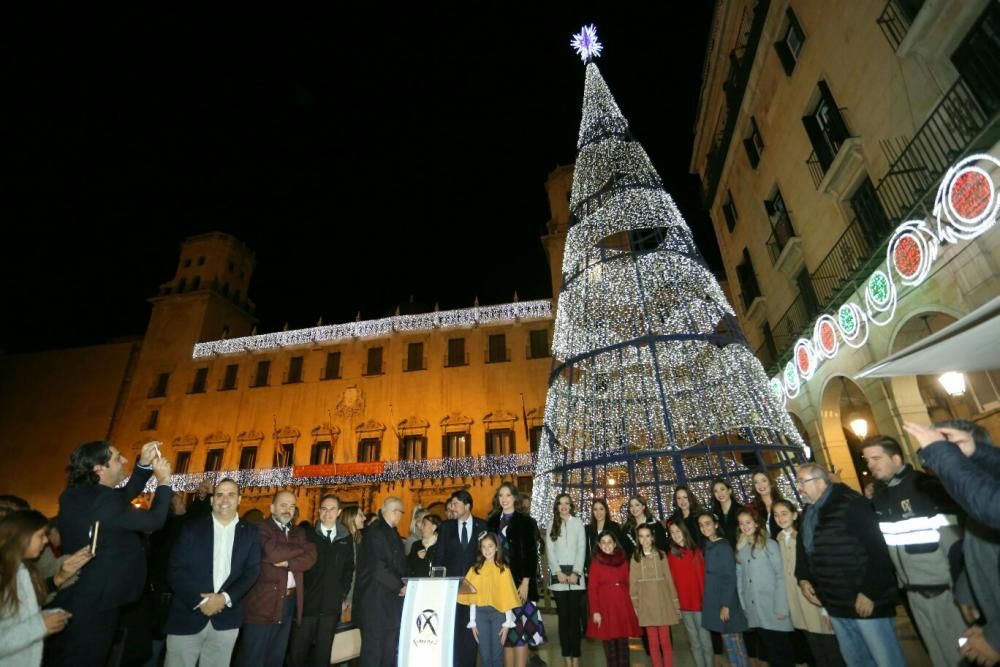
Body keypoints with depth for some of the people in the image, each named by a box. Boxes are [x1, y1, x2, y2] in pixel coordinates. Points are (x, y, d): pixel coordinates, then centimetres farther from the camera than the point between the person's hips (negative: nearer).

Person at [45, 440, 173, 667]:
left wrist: (144, 464, 2)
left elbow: (125, 495, 13)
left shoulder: (75, 495, 2)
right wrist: (163, 481, -11)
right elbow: (154, 520, -20)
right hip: (92, 605, -9)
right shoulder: (102, 501, -29)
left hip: (75, 600, 9)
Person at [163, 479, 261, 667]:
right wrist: (200, 601, -13)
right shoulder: (191, 528, 1)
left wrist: (225, 598, -14)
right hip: (187, 615, -1)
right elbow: (175, 570, -3)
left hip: (226, 619, 1)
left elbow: (252, 572, 0)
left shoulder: (251, 533, 4)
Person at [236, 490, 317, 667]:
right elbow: (273, 553, -22)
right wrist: (301, 548, -9)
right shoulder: (261, 529, -6)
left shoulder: (299, 533, 13)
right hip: (264, 601, -6)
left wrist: (288, 563, -16)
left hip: (290, 601, 6)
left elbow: (311, 557, 0)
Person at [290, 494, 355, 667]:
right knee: (298, 650, 4)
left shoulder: (346, 538, 6)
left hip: (332, 605, 2)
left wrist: (343, 596, 6)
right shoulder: (307, 534, -2)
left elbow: (349, 569, 12)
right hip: (307, 603, -2)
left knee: (323, 651, 12)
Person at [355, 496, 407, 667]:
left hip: (392, 597, 8)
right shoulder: (375, 530, -14)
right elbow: (377, 567, -20)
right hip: (376, 597, -8)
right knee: (374, 646, 1)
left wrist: (402, 585, -1)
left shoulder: (392, 532, 14)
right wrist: (400, 586, -15)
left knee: (390, 648, 13)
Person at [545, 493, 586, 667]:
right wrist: (558, 572, -6)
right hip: (558, 574, 1)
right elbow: (550, 551, 5)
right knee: (563, 616, 3)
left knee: (575, 615, -2)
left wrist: (575, 572, -8)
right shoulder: (551, 526, 10)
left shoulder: (578, 523, 5)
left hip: (575, 573, -1)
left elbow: (581, 549, 0)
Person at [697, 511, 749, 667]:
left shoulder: (723, 546, -14)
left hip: (726, 601, -7)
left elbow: (730, 577, -15)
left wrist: (726, 605, -17)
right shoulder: (708, 547, 7)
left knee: (734, 641, 2)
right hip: (715, 602, 7)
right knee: (729, 642, 13)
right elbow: (709, 577, 10)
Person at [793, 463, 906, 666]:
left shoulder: (851, 504, -14)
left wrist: (868, 592, -19)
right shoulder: (809, 513, 10)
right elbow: (803, 549, 19)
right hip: (836, 604, 7)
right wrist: (803, 578, 5)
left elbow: (877, 549, -19)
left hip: (866, 600, -7)